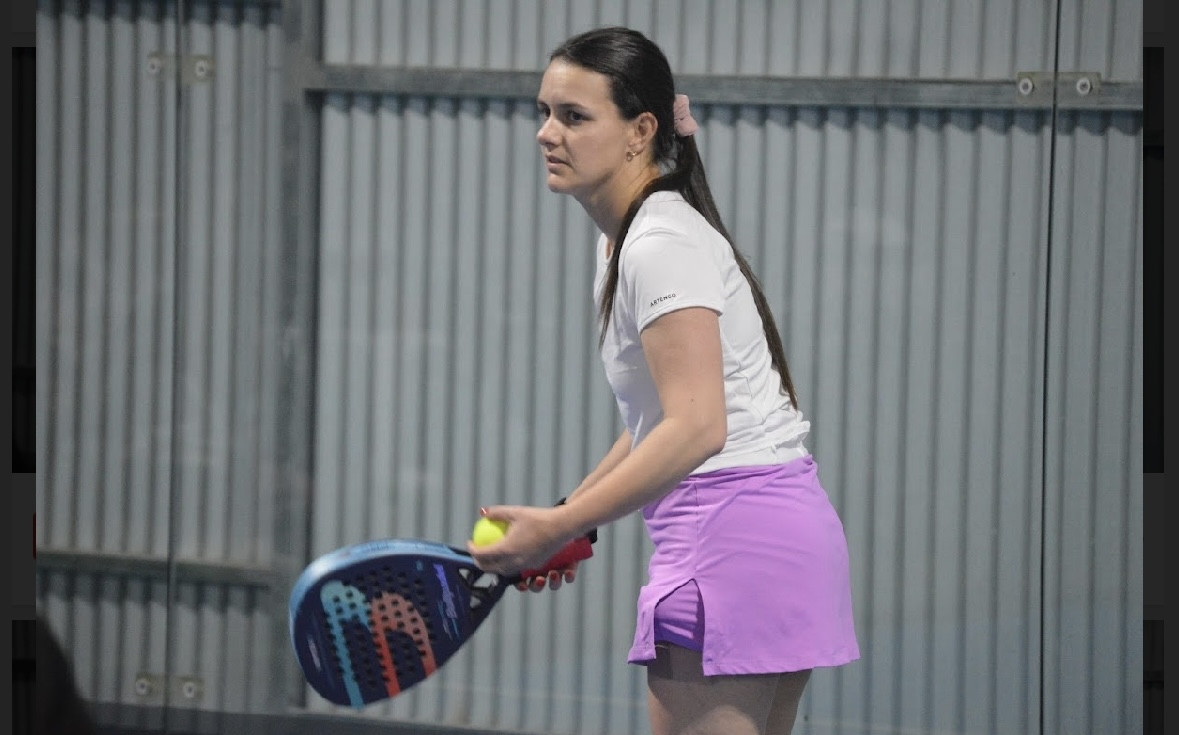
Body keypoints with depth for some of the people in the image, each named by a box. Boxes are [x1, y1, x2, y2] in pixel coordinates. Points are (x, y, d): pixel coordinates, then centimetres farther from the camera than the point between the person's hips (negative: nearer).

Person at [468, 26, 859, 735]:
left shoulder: (661, 245, -15)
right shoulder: (626, 239, 16)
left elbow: (696, 429, -25)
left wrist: (560, 526, -25)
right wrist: (570, 517, 18)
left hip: (731, 536, -11)